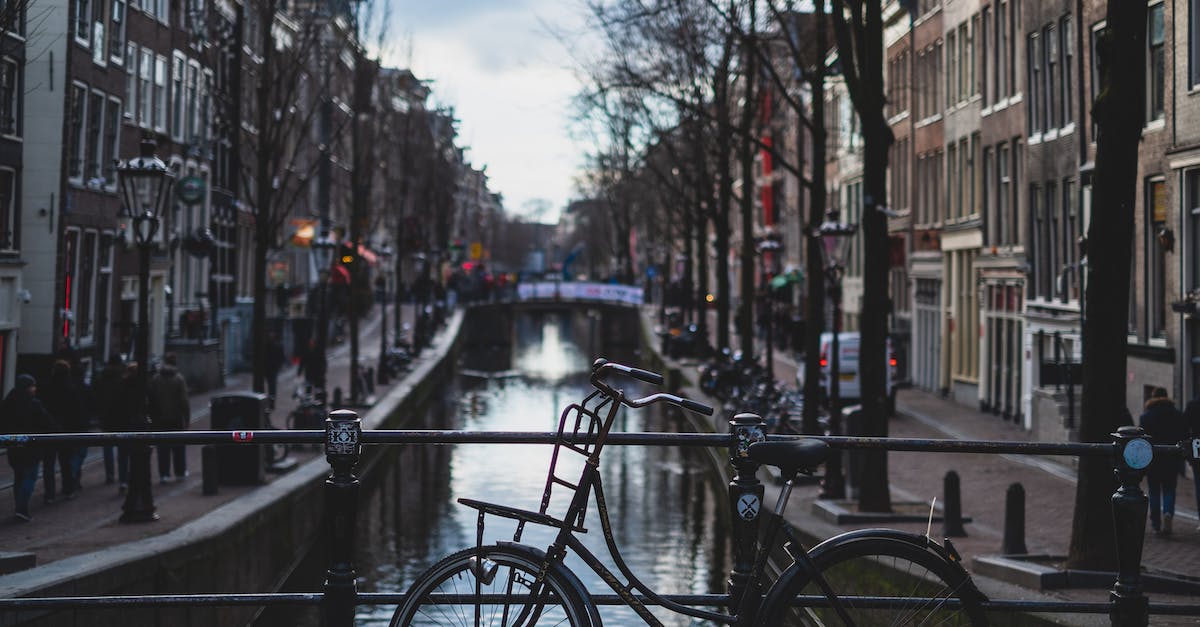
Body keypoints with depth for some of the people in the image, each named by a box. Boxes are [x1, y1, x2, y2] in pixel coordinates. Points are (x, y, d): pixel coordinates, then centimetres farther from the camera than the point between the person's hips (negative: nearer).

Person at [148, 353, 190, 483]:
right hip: (176, 419, -2)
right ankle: (180, 473, 15)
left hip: (160, 419, 2)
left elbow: (150, 399, 3)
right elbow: (184, 401, -10)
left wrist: (152, 417, 10)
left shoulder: (155, 379, 1)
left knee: (163, 448, 5)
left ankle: (164, 474, 1)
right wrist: (187, 418, -5)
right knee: (179, 447, 10)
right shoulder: (178, 379, -8)